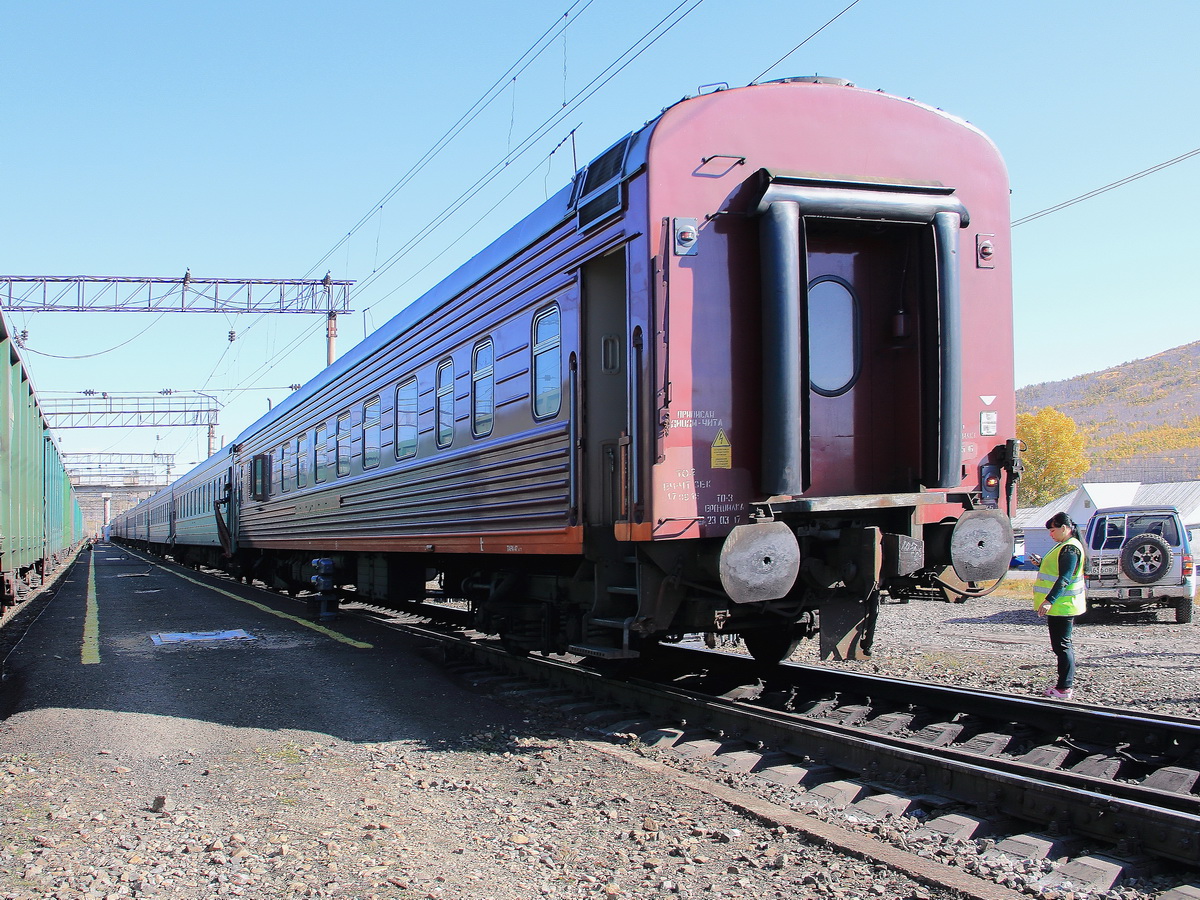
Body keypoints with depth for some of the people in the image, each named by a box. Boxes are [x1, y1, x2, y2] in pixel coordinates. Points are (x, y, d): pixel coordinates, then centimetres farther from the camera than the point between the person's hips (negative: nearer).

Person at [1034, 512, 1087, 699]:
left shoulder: (1070, 548, -18)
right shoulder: (1064, 546, 15)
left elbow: (1065, 578, -26)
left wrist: (1049, 600, -32)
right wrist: (1041, 563, 11)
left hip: (1062, 605, -11)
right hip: (1059, 605, 11)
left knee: (1062, 646, -7)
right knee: (1064, 645, 15)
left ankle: (1065, 688, -5)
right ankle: (1066, 684, 23)